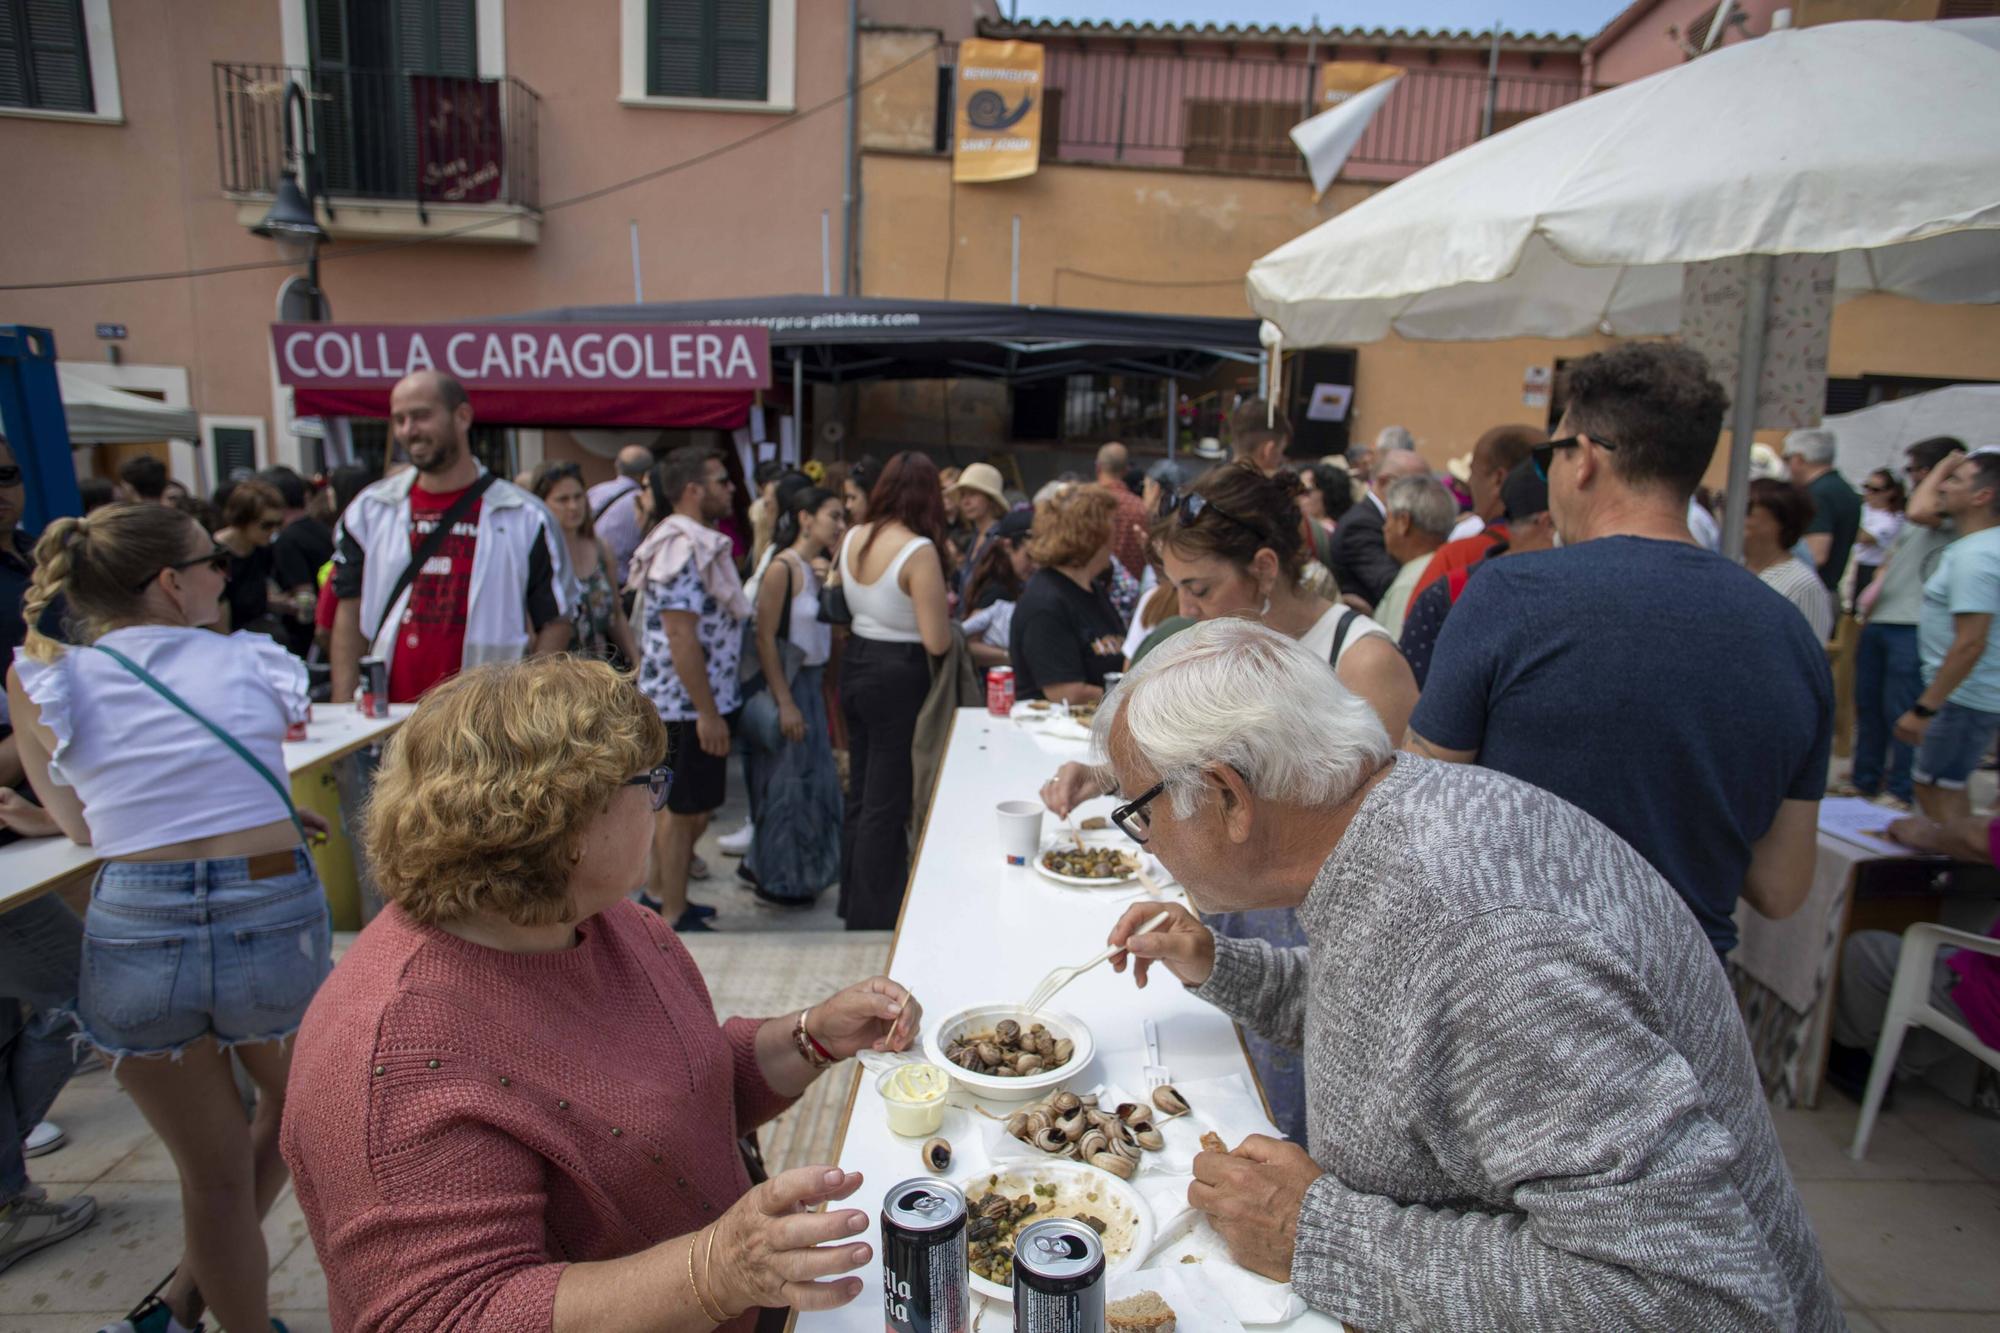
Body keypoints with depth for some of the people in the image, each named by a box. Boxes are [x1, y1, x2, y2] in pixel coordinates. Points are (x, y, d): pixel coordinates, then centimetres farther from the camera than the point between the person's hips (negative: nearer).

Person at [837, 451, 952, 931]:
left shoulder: (851, 539, 1)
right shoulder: (919, 551, -19)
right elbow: (936, 641, -19)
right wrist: (942, 608, 0)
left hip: (854, 664, 7)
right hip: (898, 676, -7)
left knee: (860, 793, 20)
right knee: (887, 802, 5)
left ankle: (853, 899, 35)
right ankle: (875, 914, 18)